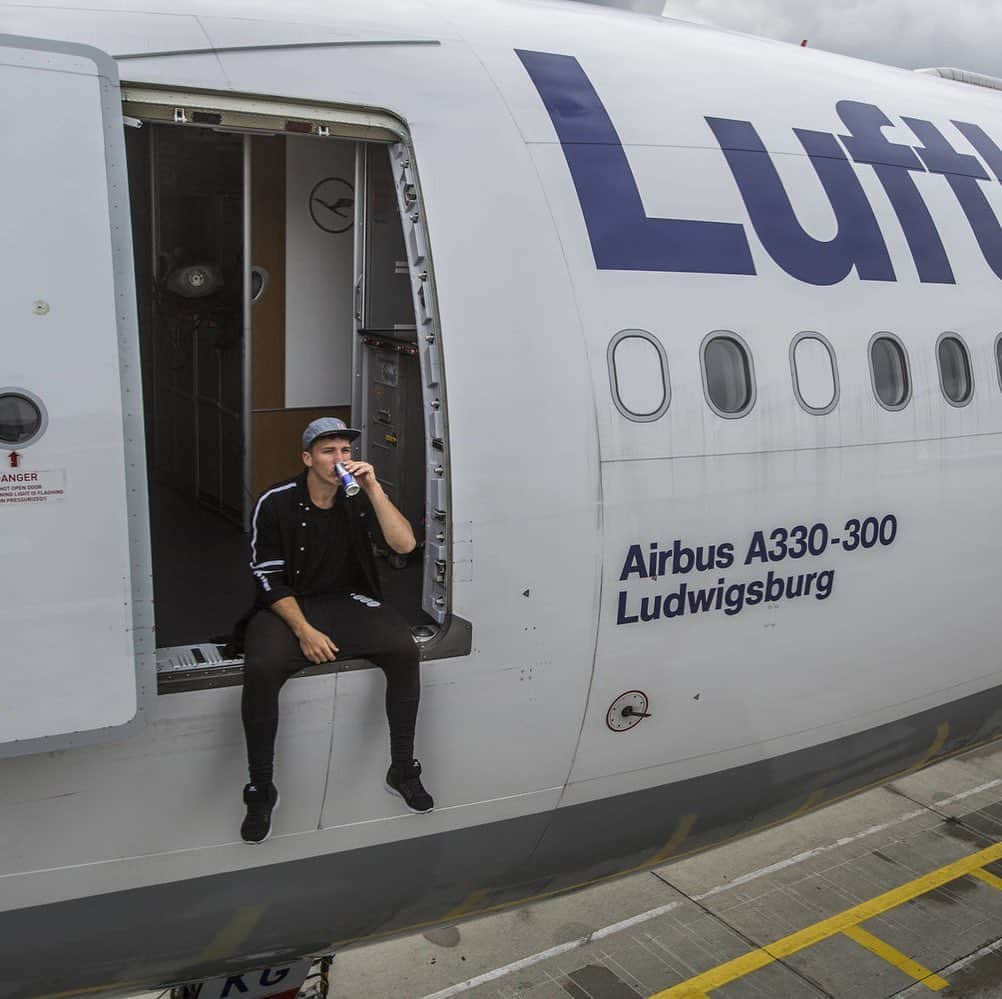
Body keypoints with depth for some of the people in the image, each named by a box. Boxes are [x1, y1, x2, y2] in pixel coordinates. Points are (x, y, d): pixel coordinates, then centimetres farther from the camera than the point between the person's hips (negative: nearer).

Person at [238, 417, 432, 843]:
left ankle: (402, 770, -7)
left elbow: (404, 544, -16)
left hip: (347, 601, 2)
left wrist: (373, 488, -23)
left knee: (404, 649, -24)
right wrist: (304, 630, -20)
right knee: (260, 668, -32)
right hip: (287, 606, -2)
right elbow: (269, 579, -9)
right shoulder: (276, 503, -10)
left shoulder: (359, 498, -3)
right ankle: (262, 788, -11)